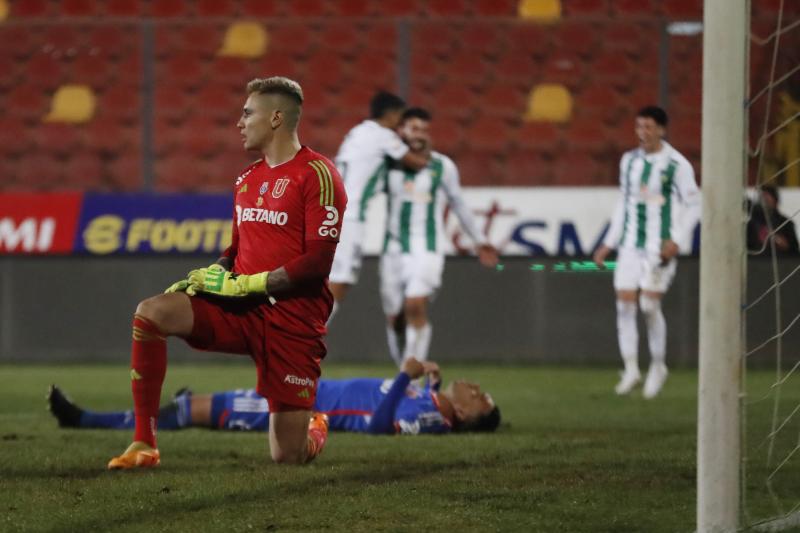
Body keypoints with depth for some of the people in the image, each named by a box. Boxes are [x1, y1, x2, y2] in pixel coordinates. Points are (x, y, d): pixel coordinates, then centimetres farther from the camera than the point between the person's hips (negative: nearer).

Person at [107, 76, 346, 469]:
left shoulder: (316, 174, -10)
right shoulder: (246, 179, 14)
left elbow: (318, 261, -16)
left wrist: (249, 284, -17)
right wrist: (210, 276, 2)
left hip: (293, 316, -6)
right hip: (241, 306, 6)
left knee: (288, 458, -3)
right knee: (150, 313, -21)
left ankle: (315, 430, 38)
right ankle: (143, 445, -17)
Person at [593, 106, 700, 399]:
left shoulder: (677, 164, -6)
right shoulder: (629, 160, 11)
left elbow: (693, 205, -4)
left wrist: (677, 240, -14)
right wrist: (609, 244, 16)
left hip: (659, 246, -5)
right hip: (630, 243, 5)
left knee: (650, 304, -10)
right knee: (625, 304, -3)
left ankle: (658, 366, 9)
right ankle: (631, 370, 5)